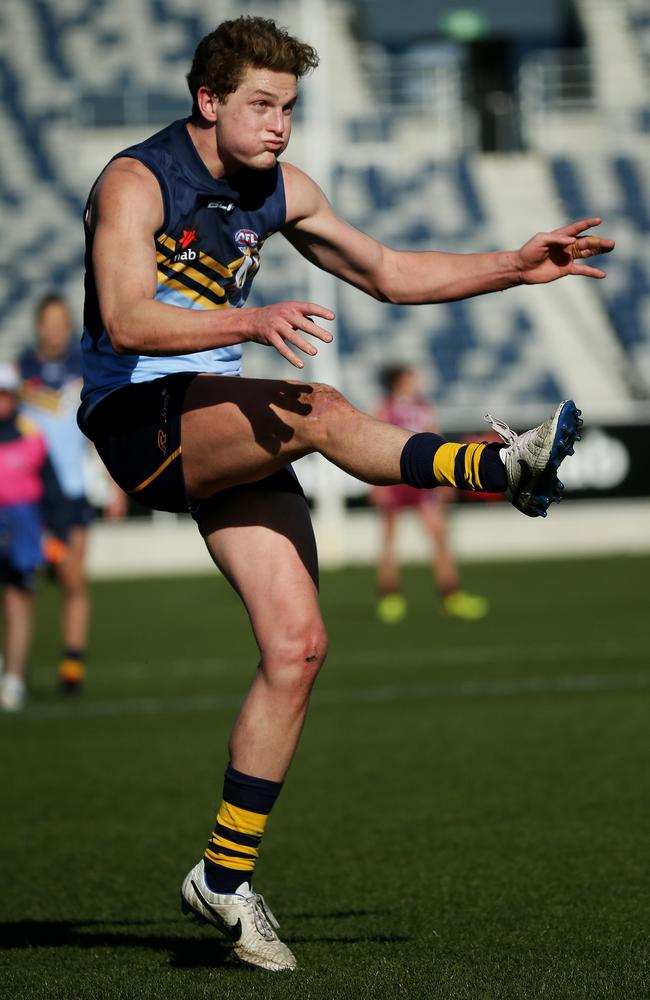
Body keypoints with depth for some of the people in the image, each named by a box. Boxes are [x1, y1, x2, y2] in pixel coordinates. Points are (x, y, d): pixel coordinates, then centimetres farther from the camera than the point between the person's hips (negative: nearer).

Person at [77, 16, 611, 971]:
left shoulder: (278, 190, 10)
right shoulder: (135, 182, -12)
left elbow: (388, 273, 19)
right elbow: (127, 319, -26)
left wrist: (517, 266, 10)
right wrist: (255, 322, -39)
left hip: (224, 423, 6)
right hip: (137, 418, -6)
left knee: (298, 645, -6)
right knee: (320, 412, -34)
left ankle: (226, 877, 1)